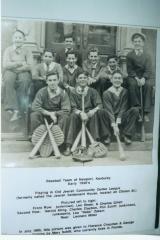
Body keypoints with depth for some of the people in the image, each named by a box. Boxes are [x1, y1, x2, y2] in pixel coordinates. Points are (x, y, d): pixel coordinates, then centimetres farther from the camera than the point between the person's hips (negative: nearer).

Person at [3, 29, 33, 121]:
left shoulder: (27, 51, 6)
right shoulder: (8, 50, 8)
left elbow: (30, 66, -5)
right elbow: (5, 65, -5)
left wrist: (15, 67, -13)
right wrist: (20, 63, -11)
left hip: (24, 72, 0)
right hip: (10, 72, 1)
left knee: (24, 81, -34)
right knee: (8, 81, -34)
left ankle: (20, 110, -29)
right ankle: (14, 109, -37)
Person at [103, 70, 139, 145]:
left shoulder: (125, 91, 1)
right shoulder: (106, 93, -7)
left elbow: (123, 108, -7)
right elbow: (109, 111, -14)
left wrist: (117, 122, -21)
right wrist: (114, 126, -25)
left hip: (121, 119, 2)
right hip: (111, 119, -2)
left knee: (135, 110, -22)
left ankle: (127, 135, -17)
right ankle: (107, 135, -16)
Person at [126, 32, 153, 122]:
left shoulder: (147, 55, 4)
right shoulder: (130, 55, 6)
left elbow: (148, 70, -4)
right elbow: (130, 69, 0)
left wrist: (143, 78, -24)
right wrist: (136, 78, -18)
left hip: (145, 76, 0)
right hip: (134, 76, 0)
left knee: (148, 85, -32)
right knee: (133, 84, -34)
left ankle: (146, 112, -28)